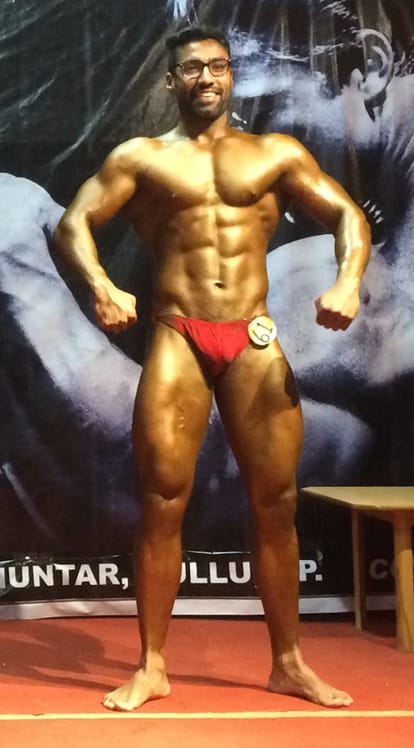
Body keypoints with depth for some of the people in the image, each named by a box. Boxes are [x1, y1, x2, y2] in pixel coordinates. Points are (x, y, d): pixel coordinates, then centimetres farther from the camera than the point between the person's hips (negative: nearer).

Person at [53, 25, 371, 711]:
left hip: (255, 344, 2)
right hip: (177, 341, -1)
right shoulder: (141, 157, 9)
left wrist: (349, 280, -12)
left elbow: (347, 215, 9)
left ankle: (288, 663, 18)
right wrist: (100, 286, -18)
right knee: (162, 504, -1)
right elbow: (73, 223, 2)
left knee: (277, 504, 4)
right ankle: (151, 667, 11)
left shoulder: (277, 154, 13)